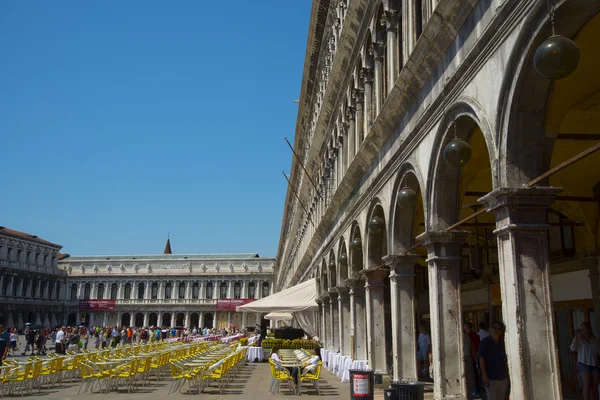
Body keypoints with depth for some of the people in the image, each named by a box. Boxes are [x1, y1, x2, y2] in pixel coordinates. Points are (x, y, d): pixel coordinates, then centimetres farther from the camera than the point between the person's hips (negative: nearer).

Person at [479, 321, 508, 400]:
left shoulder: (501, 343, 12)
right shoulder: (485, 342, -4)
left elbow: (504, 359, 18)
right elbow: (481, 360, -8)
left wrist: (507, 374, 12)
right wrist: (484, 376, -14)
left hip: (503, 378, 5)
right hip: (491, 378, -5)